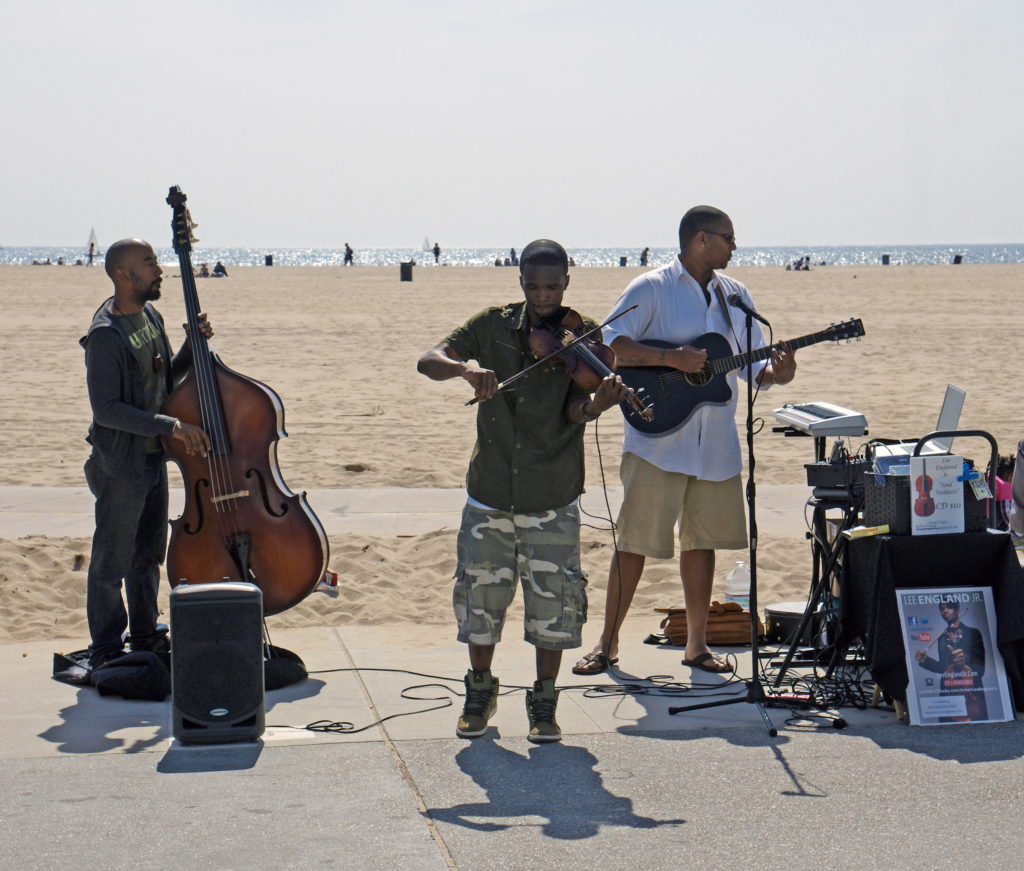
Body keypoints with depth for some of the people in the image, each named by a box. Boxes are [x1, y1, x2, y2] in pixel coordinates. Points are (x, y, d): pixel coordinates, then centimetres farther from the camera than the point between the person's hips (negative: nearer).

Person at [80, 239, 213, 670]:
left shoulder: (150, 316, 6)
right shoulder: (106, 335, -21)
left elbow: (169, 378, 15)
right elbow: (106, 409, -25)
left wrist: (193, 345, -3)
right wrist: (171, 426, -28)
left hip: (153, 457, 9)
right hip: (120, 464, -8)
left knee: (149, 554, 19)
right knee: (112, 561, 3)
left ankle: (146, 639, 33)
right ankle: (106, 652, 14)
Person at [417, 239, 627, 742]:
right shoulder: (493, 326, 1)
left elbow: (574, 412, -16)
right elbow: (427, 362, -7)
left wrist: (599, 403, -40)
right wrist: (464, 367, -29)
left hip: (552, 500, -2)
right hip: (490, 493, 2)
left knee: (554, 600, -1)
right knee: (480, 595, 9)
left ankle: (544, 703, 17)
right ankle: (480, 693, 31)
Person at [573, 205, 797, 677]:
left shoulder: (735, 294, 13)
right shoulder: (651, 288, -5)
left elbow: (752, 364, 14)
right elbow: (608, 343, -15)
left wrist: (775, 372, -8)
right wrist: (670, 359, -23)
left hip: (716, 443, 5)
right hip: (656, 439, -5)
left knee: (702, 541, 10)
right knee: (635, 540, -3)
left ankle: (696, 643, 20)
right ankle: (607, 643, 7)